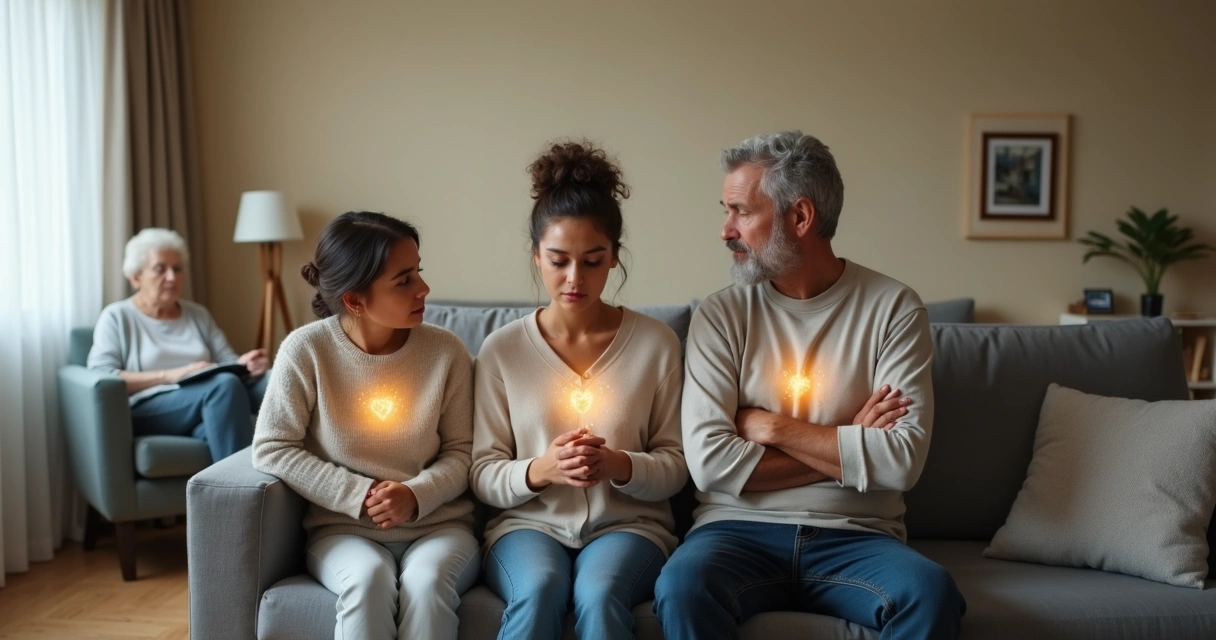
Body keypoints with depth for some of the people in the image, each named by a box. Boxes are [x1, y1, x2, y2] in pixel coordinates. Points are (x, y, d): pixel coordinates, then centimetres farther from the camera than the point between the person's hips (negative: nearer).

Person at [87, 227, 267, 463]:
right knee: (225, 384, -34)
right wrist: (169, 375, -14)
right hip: (145, 412, -3)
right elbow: (100, 377, -4)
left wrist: (244, 364, -9)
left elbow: (228, 363, 17)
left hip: (208, 410, 4)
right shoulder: (117, 317, 9)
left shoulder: (198, 314, 24)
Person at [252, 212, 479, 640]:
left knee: (427, 580, -32)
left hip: (437, 524, 1)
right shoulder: (306, 350, -9)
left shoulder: (447, 353, -6)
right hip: (344, 529, 0)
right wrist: (357, 495, -14)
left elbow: (462, 451, 1)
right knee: (369, 578, -33)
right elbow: (271, 449, -6)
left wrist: (417, 495, -18)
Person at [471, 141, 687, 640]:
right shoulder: (501, 350, 1)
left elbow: (674, 467, 3)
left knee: (599, 593, -32)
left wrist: (620, 466, -18)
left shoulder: (656, 343, 0)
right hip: (529, 523, 0)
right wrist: (539, 470, -19)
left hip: (628, 524, 0)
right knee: (539, 590, -33)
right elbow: (483, 475, 3)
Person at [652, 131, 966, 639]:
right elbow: (709, 463, -9)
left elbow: (903, 459, -12)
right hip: (741, 530, 0)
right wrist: (849, 449, -8)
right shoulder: (721, 316, 1)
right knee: (682, 586, -32)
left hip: (855, 538, 1)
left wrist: (771, 428, -8)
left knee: (931, 592, -30)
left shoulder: (893, 308, -1)